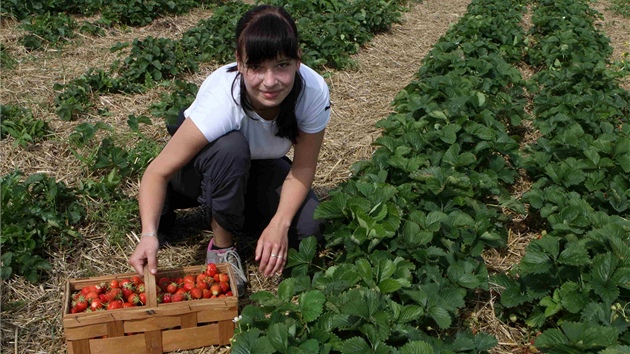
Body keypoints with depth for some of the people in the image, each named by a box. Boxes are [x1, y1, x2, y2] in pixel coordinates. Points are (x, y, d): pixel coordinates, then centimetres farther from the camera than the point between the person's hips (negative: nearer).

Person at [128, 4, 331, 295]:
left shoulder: (314, 91, -29)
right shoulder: (222, 100, -38)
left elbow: (302, 169, -19)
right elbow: (158, 172, -34)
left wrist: (279, 224, -34)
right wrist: (149, 234, -49)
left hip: (258, 167, 4)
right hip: (199, 167, -3)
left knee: (309, 227, -21)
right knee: (230, 147, -38)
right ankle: (221, 245, -12)